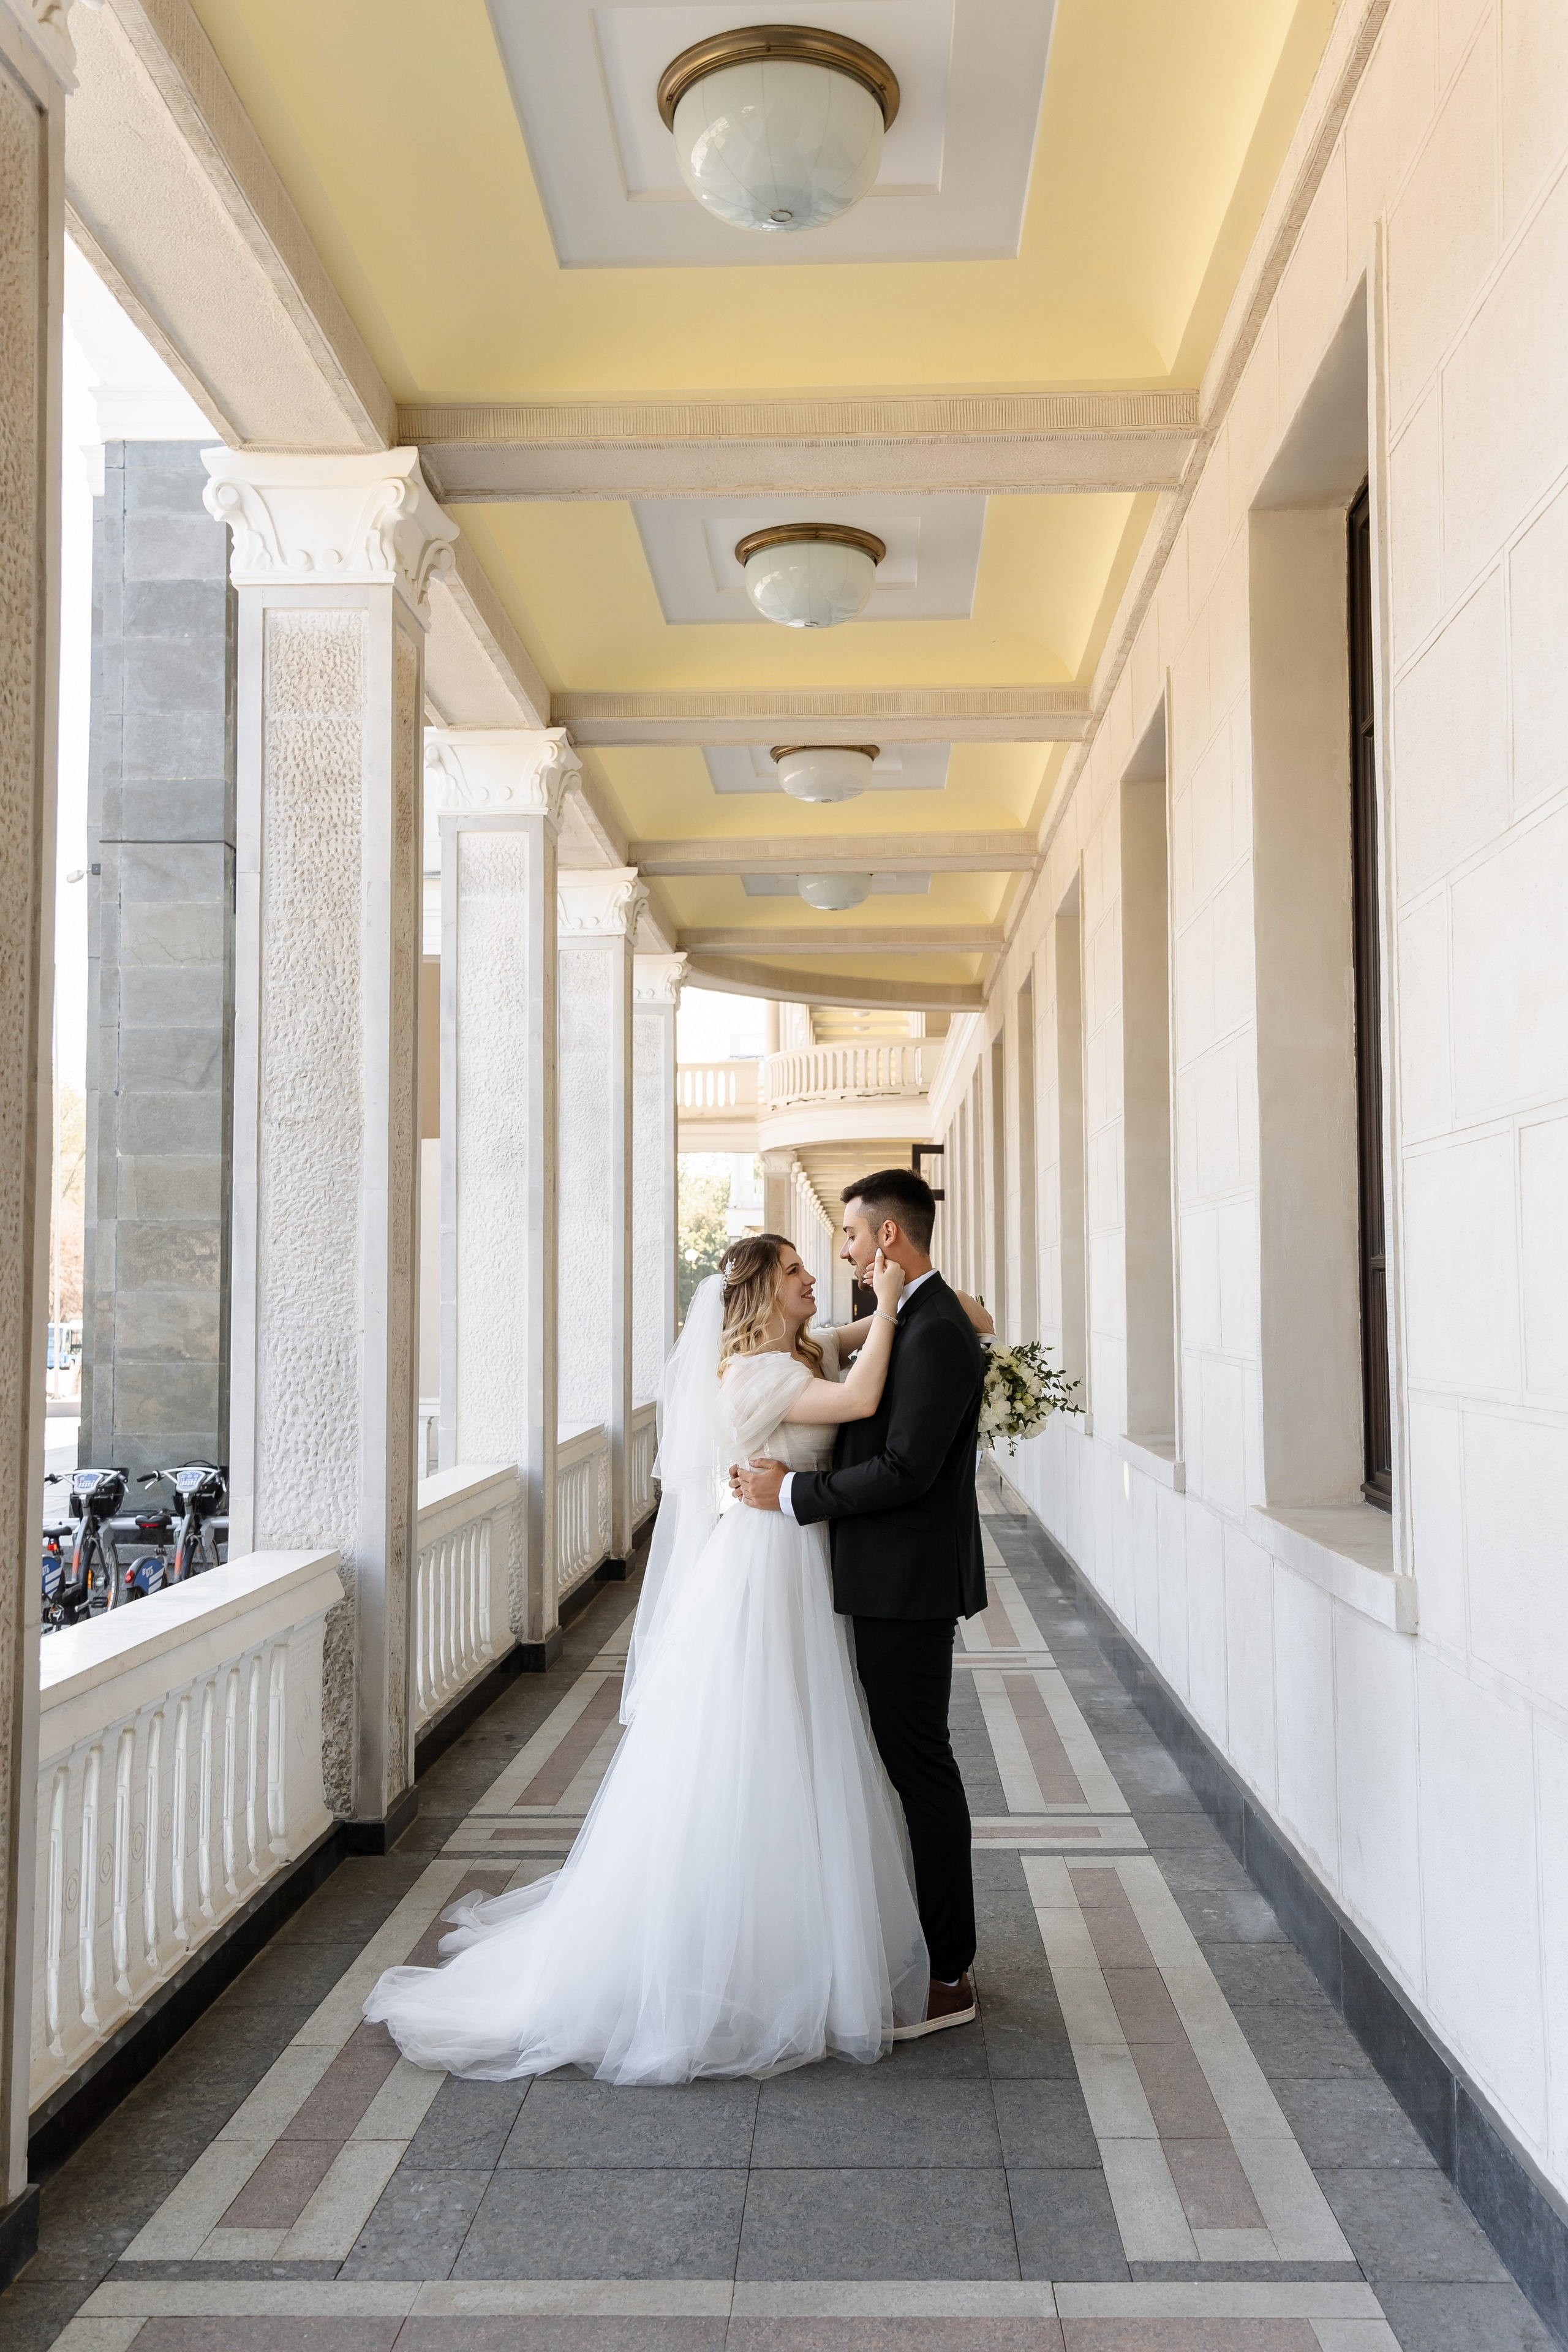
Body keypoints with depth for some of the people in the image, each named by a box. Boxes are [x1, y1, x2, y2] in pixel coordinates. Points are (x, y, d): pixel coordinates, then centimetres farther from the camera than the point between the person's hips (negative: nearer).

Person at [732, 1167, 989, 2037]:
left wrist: (792, 1494, -17)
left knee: (919, 1765, -1)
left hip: (908, 1582, -10)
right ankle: (929, 1941, 30)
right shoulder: (915, 1318, 13)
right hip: (897, 1580, 10)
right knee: (909, 1760, 17)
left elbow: (906, 1469, -25)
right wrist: (796, 1477, 8)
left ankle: (948, 1975, 10)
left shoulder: (934, 1331, -19)